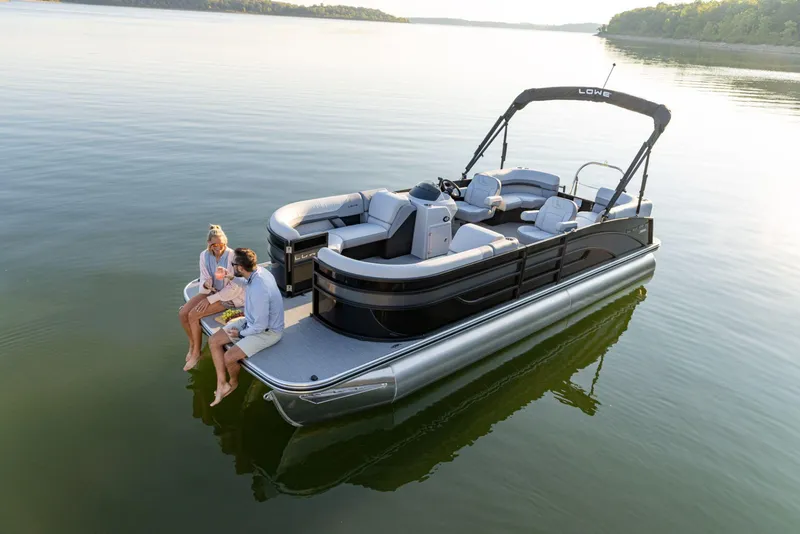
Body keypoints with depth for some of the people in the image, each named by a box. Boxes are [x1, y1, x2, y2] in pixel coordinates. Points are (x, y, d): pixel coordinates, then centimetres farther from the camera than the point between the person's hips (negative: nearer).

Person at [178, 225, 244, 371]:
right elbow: (204, 279, 2)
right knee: (182, 314, -8)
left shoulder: (232, 257, -23)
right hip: (212, 291, 6)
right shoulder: (205, 255, -6)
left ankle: (196, 352, 3)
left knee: (193, 315, -18)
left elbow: (235, 287, -20)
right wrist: (205, 284, -25)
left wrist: (210, 299, -19)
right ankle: (192, 344, 18)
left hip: (229, 296, -6)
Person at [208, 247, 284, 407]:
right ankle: (221, 384, 9)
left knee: (229, 357, -19)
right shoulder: (258, 271, -10)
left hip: (267, 331, -9)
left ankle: (233, 383, 16)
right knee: (214, 341, 2)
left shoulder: (258, 290, -37)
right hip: (251, 321, 9)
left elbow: (261, 326, -28)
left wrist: (241, 334, -11)